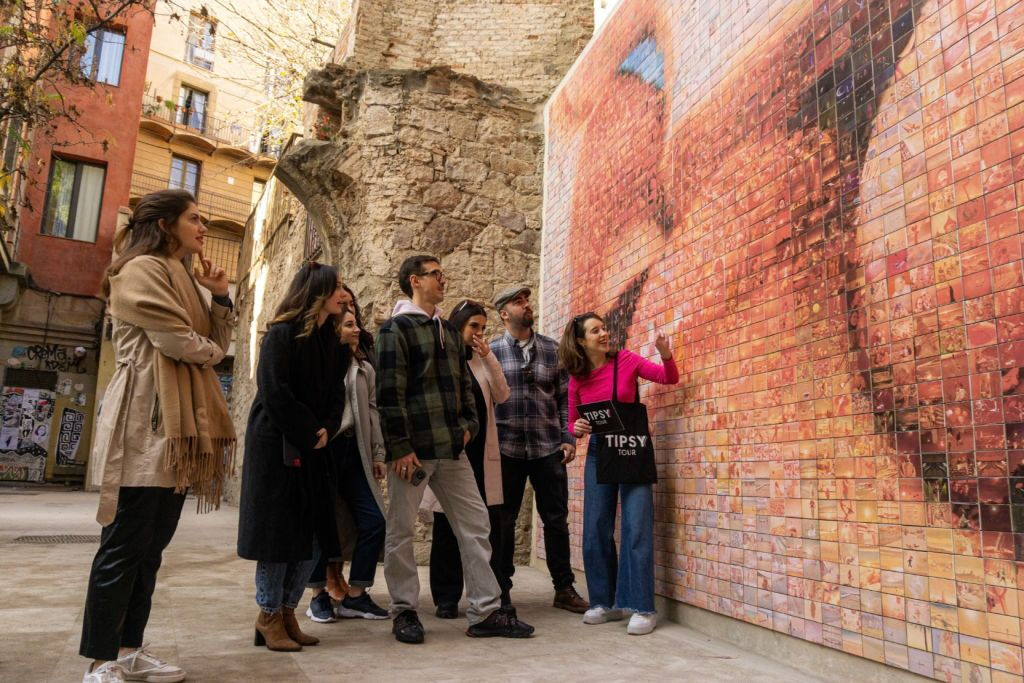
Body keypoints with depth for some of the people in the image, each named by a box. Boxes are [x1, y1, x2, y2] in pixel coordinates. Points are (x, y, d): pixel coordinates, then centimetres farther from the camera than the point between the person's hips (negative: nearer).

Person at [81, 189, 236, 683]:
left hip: (176, 424, 9)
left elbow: (217, 345, 19)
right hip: (146, 421, -9)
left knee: (152, 545, 11)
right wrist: (209, 351, 4)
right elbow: (178, 340, -16)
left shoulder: (181, 276, 23)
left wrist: (221, 297, 7)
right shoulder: (142, 268, -5)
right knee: (124, 546, -5)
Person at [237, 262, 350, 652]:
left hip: (314, 448, 7)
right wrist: (309, 432, -12)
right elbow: (274, 392, -17)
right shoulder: (282, 334, -10)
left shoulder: (334, 340, 10)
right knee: (278, 530, -1)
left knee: (312, 533, 6)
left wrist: (326, 430, -8)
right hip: (277, 446, -7)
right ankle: (269, 617, 12)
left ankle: (288, 612, 18)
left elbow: (336, 394, 8)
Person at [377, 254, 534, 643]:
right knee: (401, 531, 4)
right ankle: (404, 611, 19)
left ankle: (485, 612, 13)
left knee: (475, 526, 6)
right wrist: (400, 447, -16)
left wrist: (468, 425, 5)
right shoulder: (396, 329, -4)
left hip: (451, 449, 7)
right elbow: (389, 392, -12)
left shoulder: (449, 331, 18)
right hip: (412, 449, -7)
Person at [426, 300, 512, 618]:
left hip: (481, 452, 4)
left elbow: (502, 395, 1)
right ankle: (446, 598, 13)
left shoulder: (481, 360, 13)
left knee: (491, 522, 2)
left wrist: (488, 356, -4)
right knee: (448, 525, 5)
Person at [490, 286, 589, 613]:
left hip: (548, 448, 2)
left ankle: (564, 588, 19)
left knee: (556, 519, 6)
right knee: (503, 521, 8)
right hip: (506, 448, -1)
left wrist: (568, 438, 1)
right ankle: (501, 590, 21)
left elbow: (565, 397, 8)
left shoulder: (552, 349, 7)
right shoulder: (491, 351, 2)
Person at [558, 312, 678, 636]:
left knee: (637, 529, -8)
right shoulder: (577, 380, 2)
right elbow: (573, 424, 11)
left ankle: (641, 608, -1)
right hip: (598, 454, 3)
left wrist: (665, 354, -19)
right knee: (595, 531, 4)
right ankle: (605, 602, 18)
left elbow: (670, 378, 0)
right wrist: (577, 428, -12)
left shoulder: (625, 360, -5)